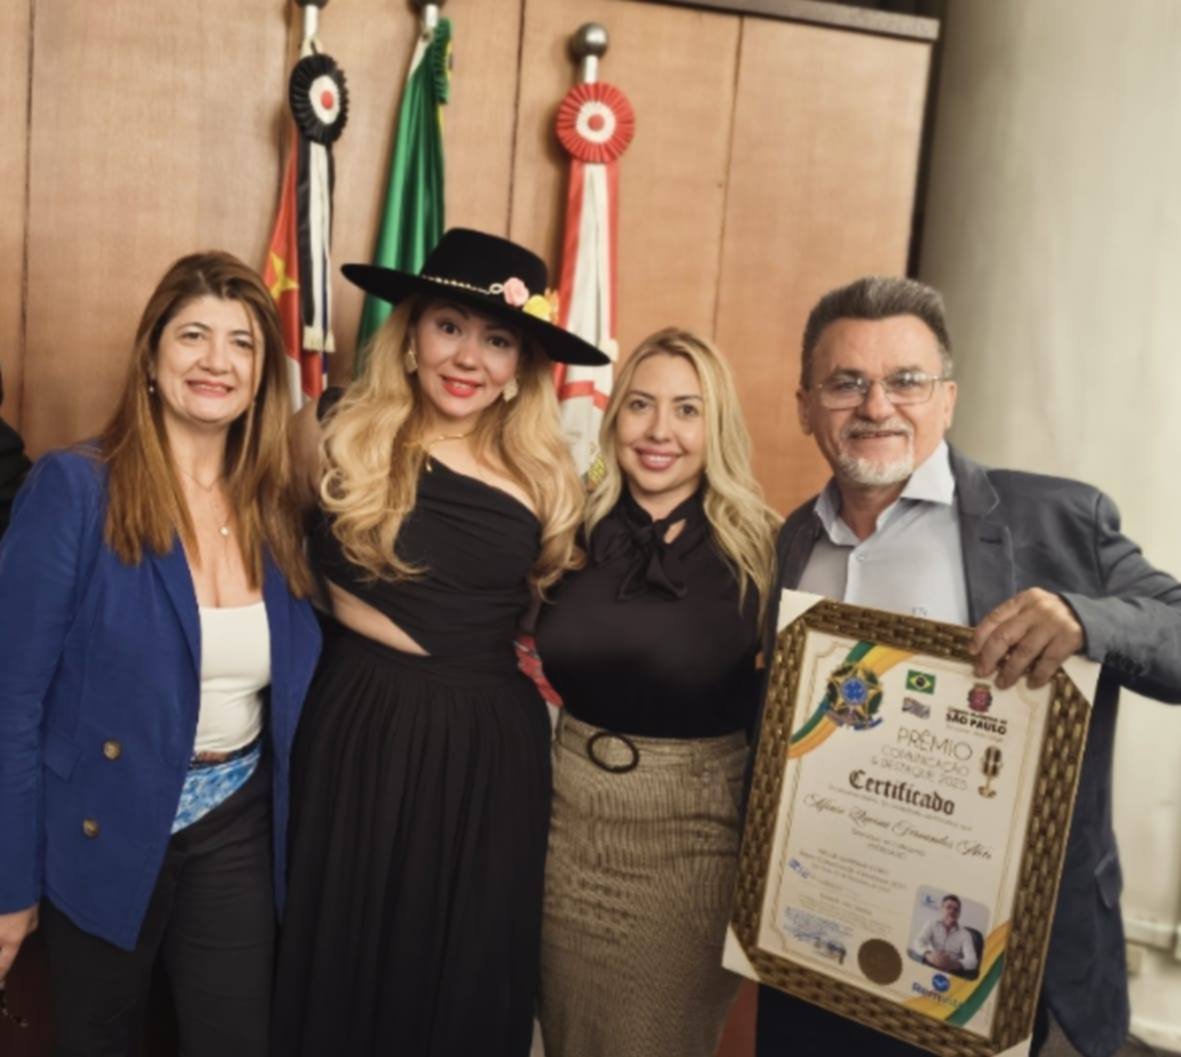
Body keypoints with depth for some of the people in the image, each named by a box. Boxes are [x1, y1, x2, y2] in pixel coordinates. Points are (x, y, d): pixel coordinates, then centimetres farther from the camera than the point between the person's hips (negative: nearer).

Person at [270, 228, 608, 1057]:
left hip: (492, 749, 2)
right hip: (357, 735, -1)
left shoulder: (541, 475, -1)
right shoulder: (334, 435, -5)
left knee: (472, 982, 15)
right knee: (346, 970, 14)